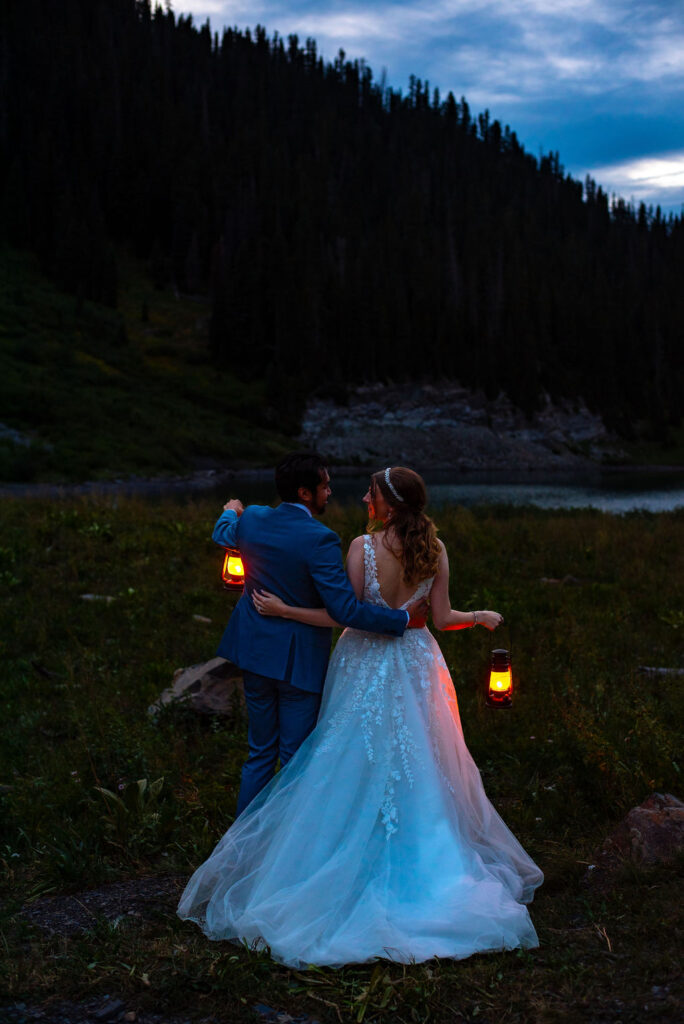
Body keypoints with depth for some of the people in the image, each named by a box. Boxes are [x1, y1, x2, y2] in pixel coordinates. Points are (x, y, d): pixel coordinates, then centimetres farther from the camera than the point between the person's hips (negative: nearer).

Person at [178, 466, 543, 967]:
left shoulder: (363, 547, -16)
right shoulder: (435, 549, -5)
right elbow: (442, 618, -3)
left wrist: (283, 609, -10)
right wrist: (481, 617, 16)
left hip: (367, 666, -3)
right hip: (416, 665, 3)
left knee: (358, 769, 7)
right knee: (420, 767, 13)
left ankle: (359, 865, 12)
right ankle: (434, 860, 20)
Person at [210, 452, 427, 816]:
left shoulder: (251, 519, -4)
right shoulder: (319, 539, -23)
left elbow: (222, 536, 22)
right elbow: (345, 609, -26)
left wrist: (230, 512, 45)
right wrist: (403, 619, -16)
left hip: (255, 650, 6)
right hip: (299, 659, -6)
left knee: (260, 752, 20)